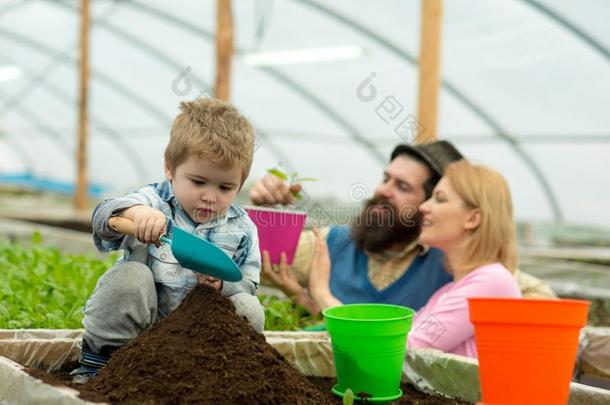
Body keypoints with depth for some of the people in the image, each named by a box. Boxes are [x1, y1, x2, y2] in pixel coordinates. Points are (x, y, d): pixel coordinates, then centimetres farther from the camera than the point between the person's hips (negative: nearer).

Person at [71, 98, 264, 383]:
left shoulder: (241, 229, -1)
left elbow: (249, 283, 2)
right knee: (130, 275, -29)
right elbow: (103, 218, -28)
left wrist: (224, 282, -22)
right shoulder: (154, 203, -10)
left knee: (249, 309, -20)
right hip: (140, 320, -2)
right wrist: (134, 212, -52)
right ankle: (94, 364, -15)